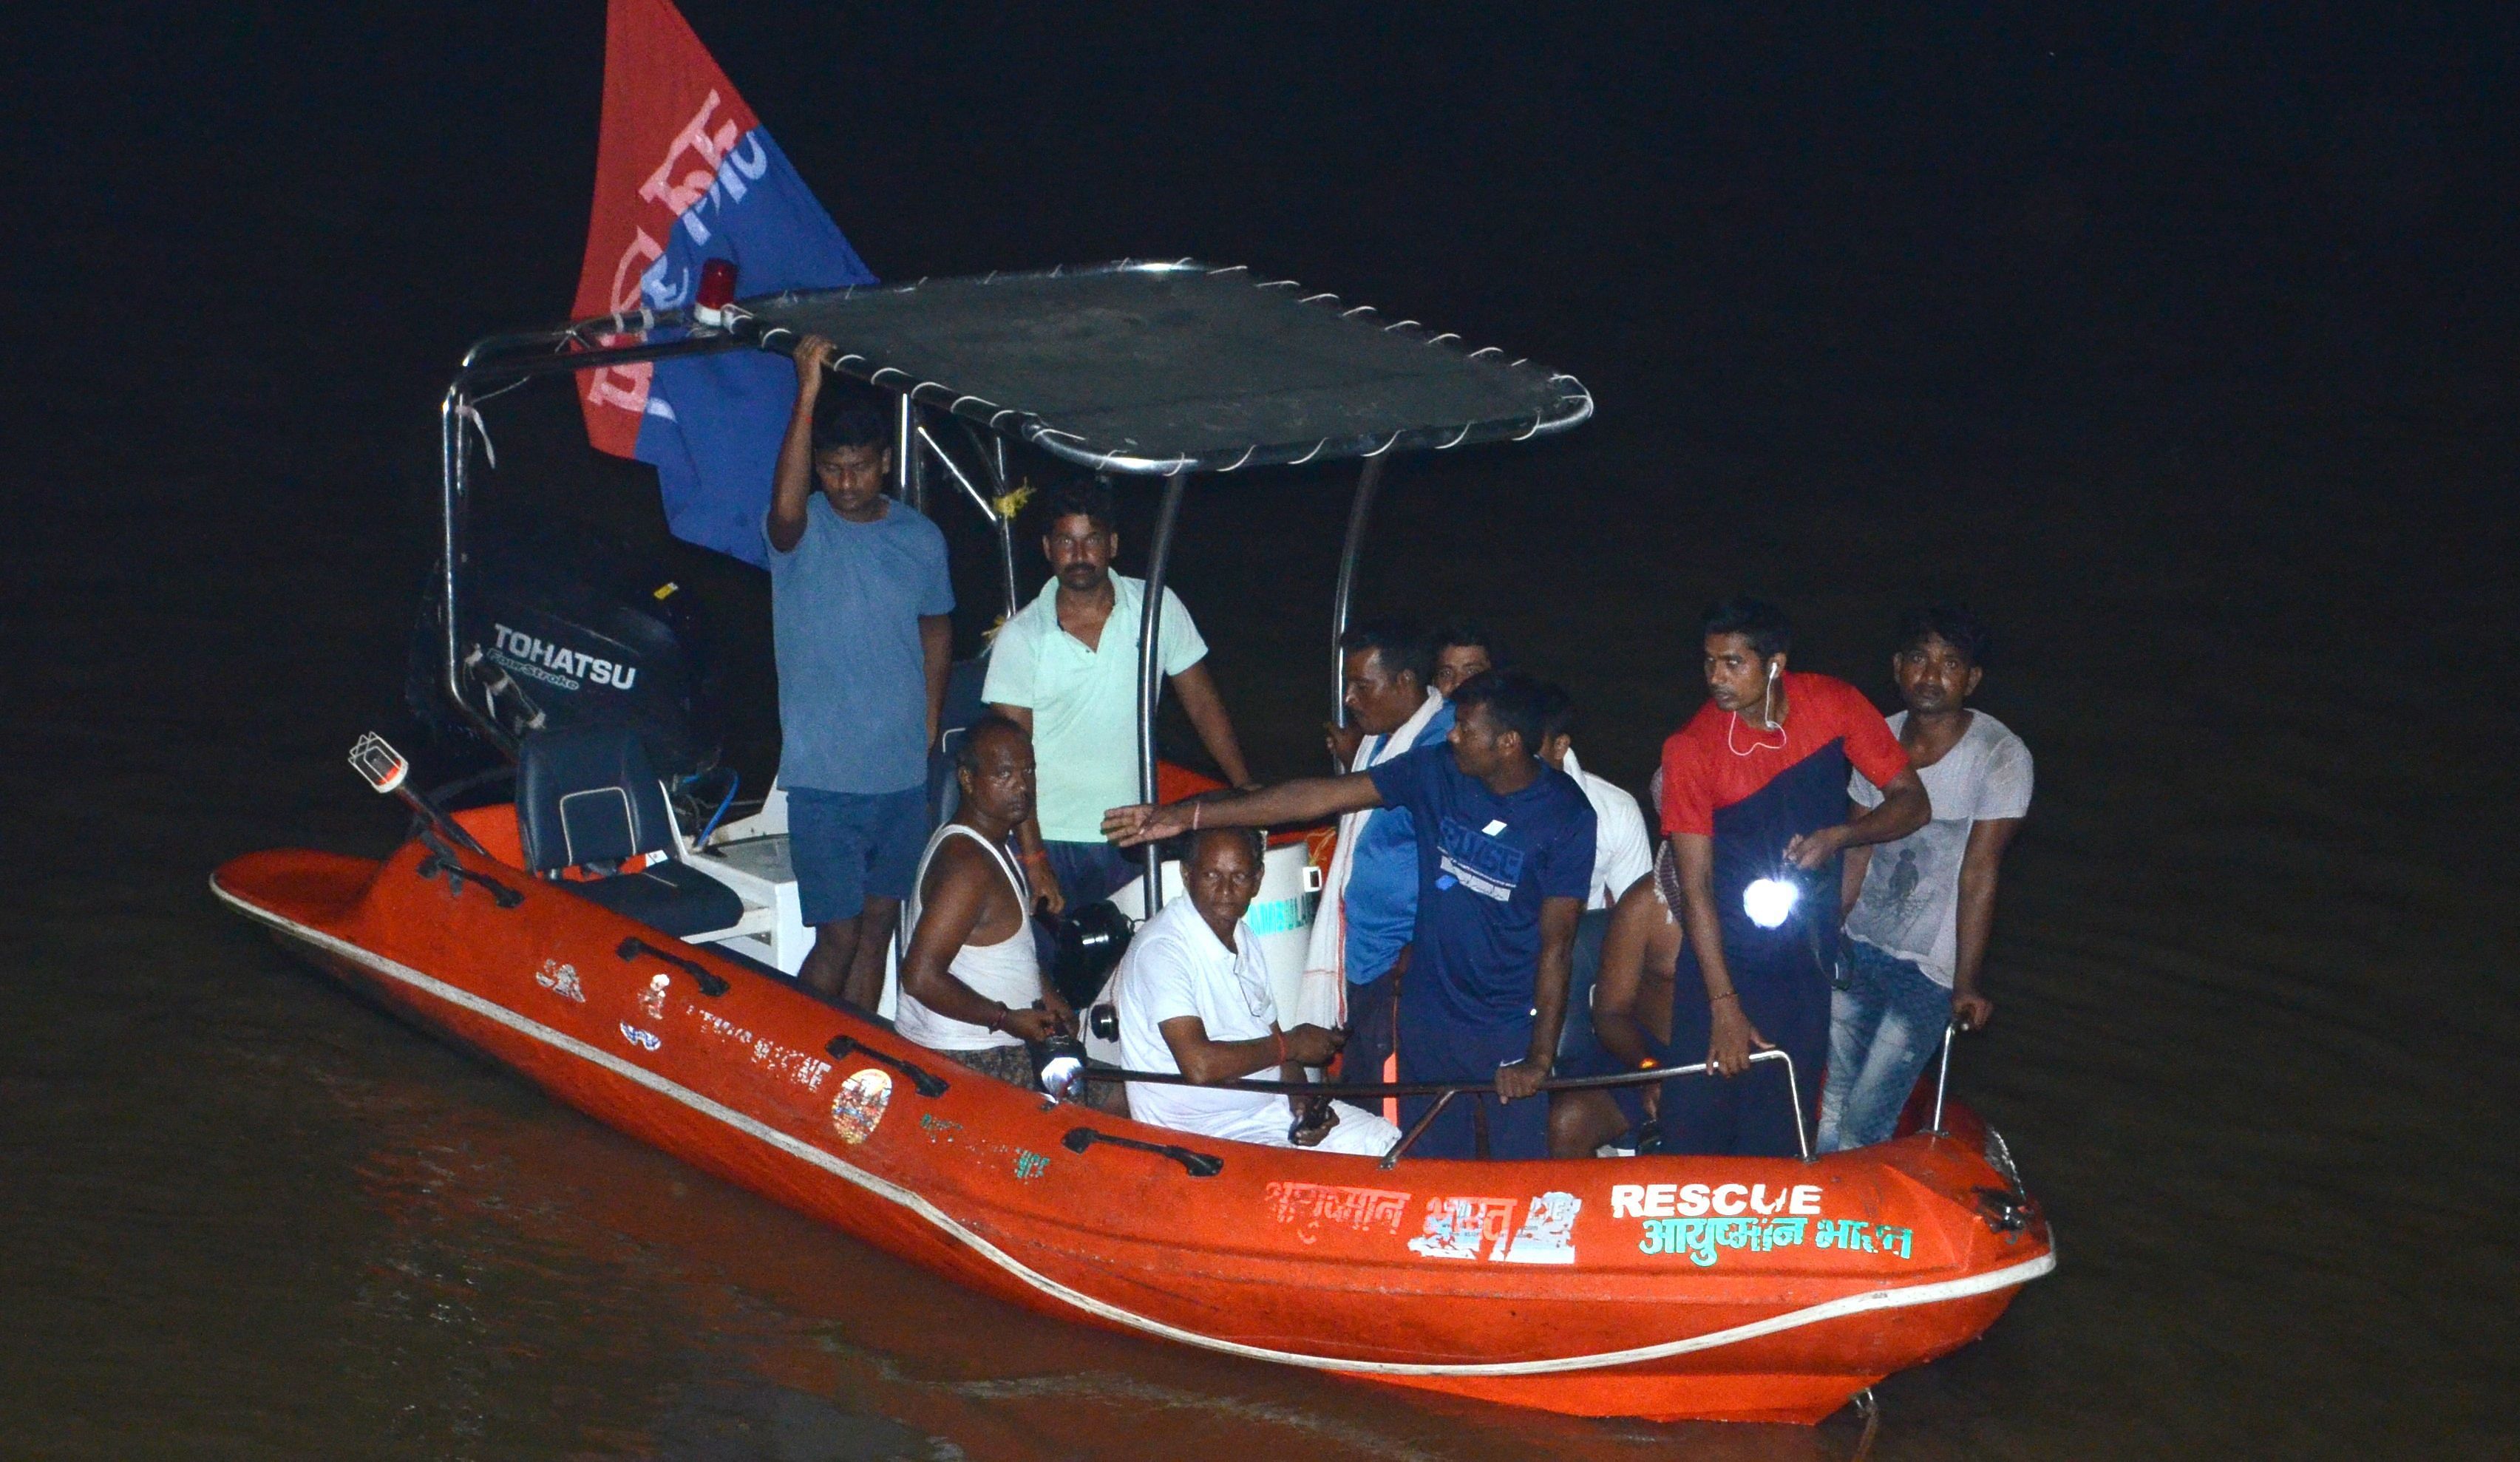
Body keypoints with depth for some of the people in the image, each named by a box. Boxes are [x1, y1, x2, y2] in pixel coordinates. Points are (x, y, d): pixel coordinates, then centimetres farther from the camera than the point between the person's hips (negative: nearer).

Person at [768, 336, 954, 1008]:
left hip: (903, 776, 4)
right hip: (824, 779, -4)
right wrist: (807, 395, -40)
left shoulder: (921, 538, 5)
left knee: (877, 928, 13)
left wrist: (928, 728, 13)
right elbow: (784, 511, -34)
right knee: (838, 938, -6)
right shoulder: (802, 530, -9)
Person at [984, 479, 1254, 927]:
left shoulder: (1158, 609, -1)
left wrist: (1247, 790, -3)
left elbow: (1202, 704, 7)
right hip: (1053, 841, -2)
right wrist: (1034, 860, -15)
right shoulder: (1020, 637, -6)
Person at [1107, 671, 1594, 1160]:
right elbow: (1317, 797, -7)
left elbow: (1556, 941, -13)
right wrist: (1187, 816, -10)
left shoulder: (1566, 817, -14)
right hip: (1430, 1010, 4)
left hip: (1514, 1027, -4)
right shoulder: (1435, 771, -5)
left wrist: (1540, 1057, -15)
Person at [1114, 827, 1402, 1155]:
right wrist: (1291, 1044, -13)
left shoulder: (1244, 939, 11)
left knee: (1388, 1142, 4)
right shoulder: (1162, 949, -18)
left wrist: (1303, 1101, -5)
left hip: (1268, 1109, 9)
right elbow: (1199, 1065, -26)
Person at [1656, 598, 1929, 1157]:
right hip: (1724, 957, -2)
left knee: (1775, 1141, 3)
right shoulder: (1691, 748, -15)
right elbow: (1696, 887, -15)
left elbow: (1911, 802, -1)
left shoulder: (1834, 706, -7)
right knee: (1693, 1136, -6)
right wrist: (1724, 1005, -20)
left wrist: (1838, 835, -21)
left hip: (1804, 964, 2)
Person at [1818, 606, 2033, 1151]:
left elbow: (1979, 874, -15)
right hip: (1858, 949, 5)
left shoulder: (1999, 758, -13)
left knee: (1863, 1125, -9)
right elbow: (1858, 851, 9)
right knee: (1827, 1109, 6)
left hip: (1931, 969, -5)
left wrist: (1967, 984, -16)